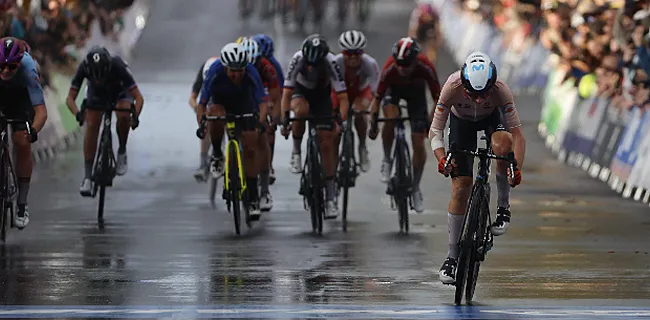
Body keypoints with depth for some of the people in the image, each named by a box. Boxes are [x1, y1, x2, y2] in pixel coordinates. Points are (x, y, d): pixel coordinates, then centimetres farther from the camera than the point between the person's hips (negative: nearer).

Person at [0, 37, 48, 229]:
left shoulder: (27, 70, -39)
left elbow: (41, 110, -43)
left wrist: (33, 131, -61)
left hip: (21, 96, -1)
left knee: (22, 145, -14)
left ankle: (22, 204, -5)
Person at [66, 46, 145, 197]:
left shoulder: (117, 66, -41)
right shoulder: (84, 68, -36)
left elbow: (139, 97, -41)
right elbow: (70, 98, -33)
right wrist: (77, 114, -54)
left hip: (120, 91, -2)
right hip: (96, 93, 2)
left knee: (123, 116, -32)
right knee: (92, 127, -16)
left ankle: (122, 152, -5)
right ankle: (87, 176, -12)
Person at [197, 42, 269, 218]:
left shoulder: (251, 73, -32)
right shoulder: (215, 72, -33)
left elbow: (262, 101, -32)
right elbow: (202, 103, -30)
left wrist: (261, 121, -50)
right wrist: (201, 123, -46)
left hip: (244, 103, 0)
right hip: (220, 100, 0)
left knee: (250, 150, -9)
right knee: (216, 115, -38)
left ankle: (253, 197, -2)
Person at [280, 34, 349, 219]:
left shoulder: (331, 62, -32)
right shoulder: (298, 59, -31)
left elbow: (342, 97, -31)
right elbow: (286, 93, -29)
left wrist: (342, 121, -42)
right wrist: (284, 120, -37)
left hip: (322, 95, 0)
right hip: (301, 91, 0)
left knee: (326, 144, -8)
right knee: (301, 110, -38)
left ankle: (330, 197, -1)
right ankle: (296, 152, -15)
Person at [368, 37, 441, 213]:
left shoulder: (426, 68, -36)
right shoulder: (390, 68, -36)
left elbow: (437, 98, -26)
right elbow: (377, 98, -26)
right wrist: (373, 124, -28)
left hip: (416, 91, 1)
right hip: (394, 88, 0)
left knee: (418, 143, -5)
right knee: (390, 118, -33)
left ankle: (416, 187, 12)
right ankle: (387, 160, -9)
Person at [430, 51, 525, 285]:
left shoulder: (500, 90, -37)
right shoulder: (452, 87, -37)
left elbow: (517, 132, -36)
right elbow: (435, 130, -33)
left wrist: (517, 168, -50)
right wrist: (441, 158, -52)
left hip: (491, 117, 0)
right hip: (461, 121, 0)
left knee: (503, 145, -37)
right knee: (461, 188, -7)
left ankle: (503, 206, -14)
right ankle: (452, 257, 4)